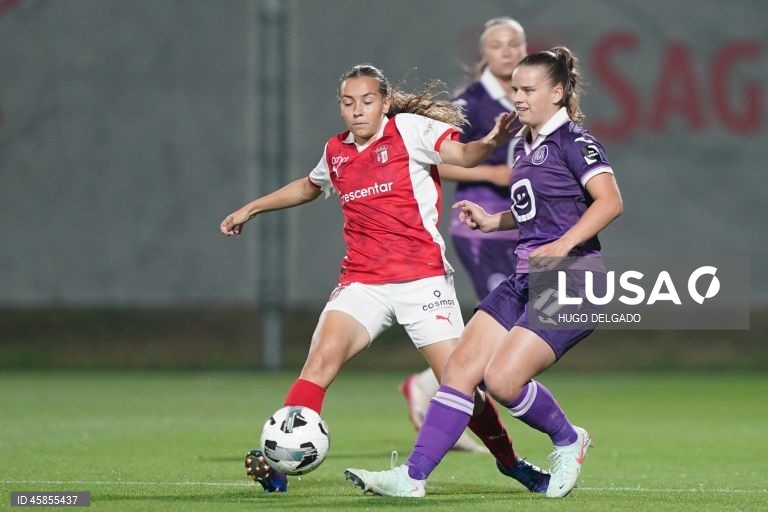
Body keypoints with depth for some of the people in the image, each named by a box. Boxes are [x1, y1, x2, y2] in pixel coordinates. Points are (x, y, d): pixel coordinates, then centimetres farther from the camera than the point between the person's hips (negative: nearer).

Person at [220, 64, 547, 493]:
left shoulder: (410, 129, -4)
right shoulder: (336, 153, 12)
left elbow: (461, 154, -22)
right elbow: (309, 187, 34)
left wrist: (490, 143, -43)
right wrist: (252, 208, 40)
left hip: (423, 278, -4)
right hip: (362, 281, 4)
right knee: (323, 358, -19)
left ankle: (510, 461, 18)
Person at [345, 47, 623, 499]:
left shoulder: (574, 142, -10)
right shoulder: (524, 146, 17)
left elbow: (610, 201, -22)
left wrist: (562, 246, -30)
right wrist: (493, 221, 14)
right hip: (526, 282, 9)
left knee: (503, 379, -17)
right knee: (462, 365, -3)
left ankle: (568, 441, 10)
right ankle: (413, 475, -4)